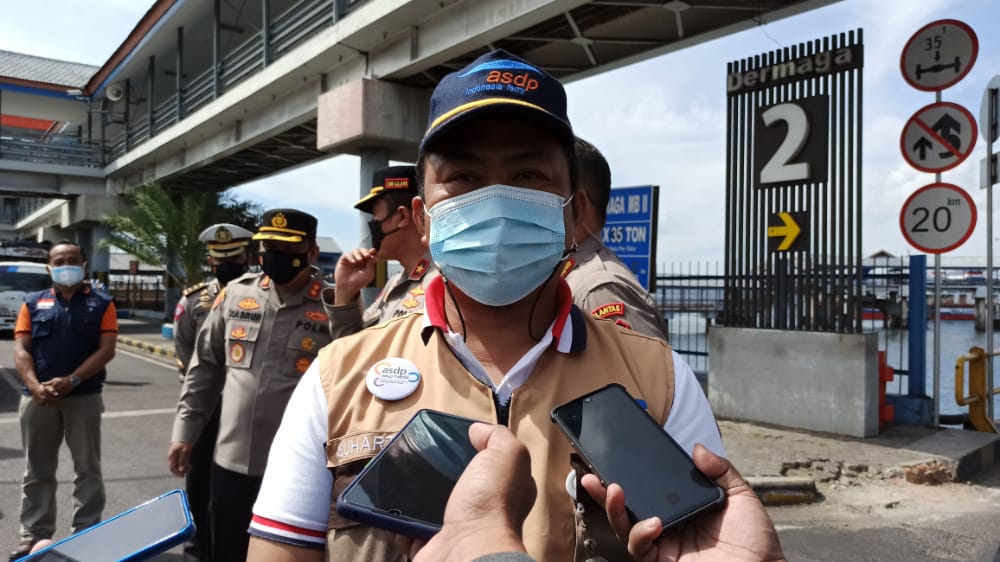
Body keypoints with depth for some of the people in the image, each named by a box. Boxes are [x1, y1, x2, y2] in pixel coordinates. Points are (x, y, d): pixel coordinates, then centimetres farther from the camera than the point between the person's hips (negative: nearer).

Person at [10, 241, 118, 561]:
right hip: (38, 398, 2)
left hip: (84, 397, -2)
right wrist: (34, 385, -14)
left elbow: (106, 350, -5)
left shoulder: (101, 304, 4)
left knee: (88, 469, 4)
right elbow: (21, 350, 3)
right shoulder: (33, 303, 10)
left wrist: (71, 381, -16)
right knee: (37, 472, 10)